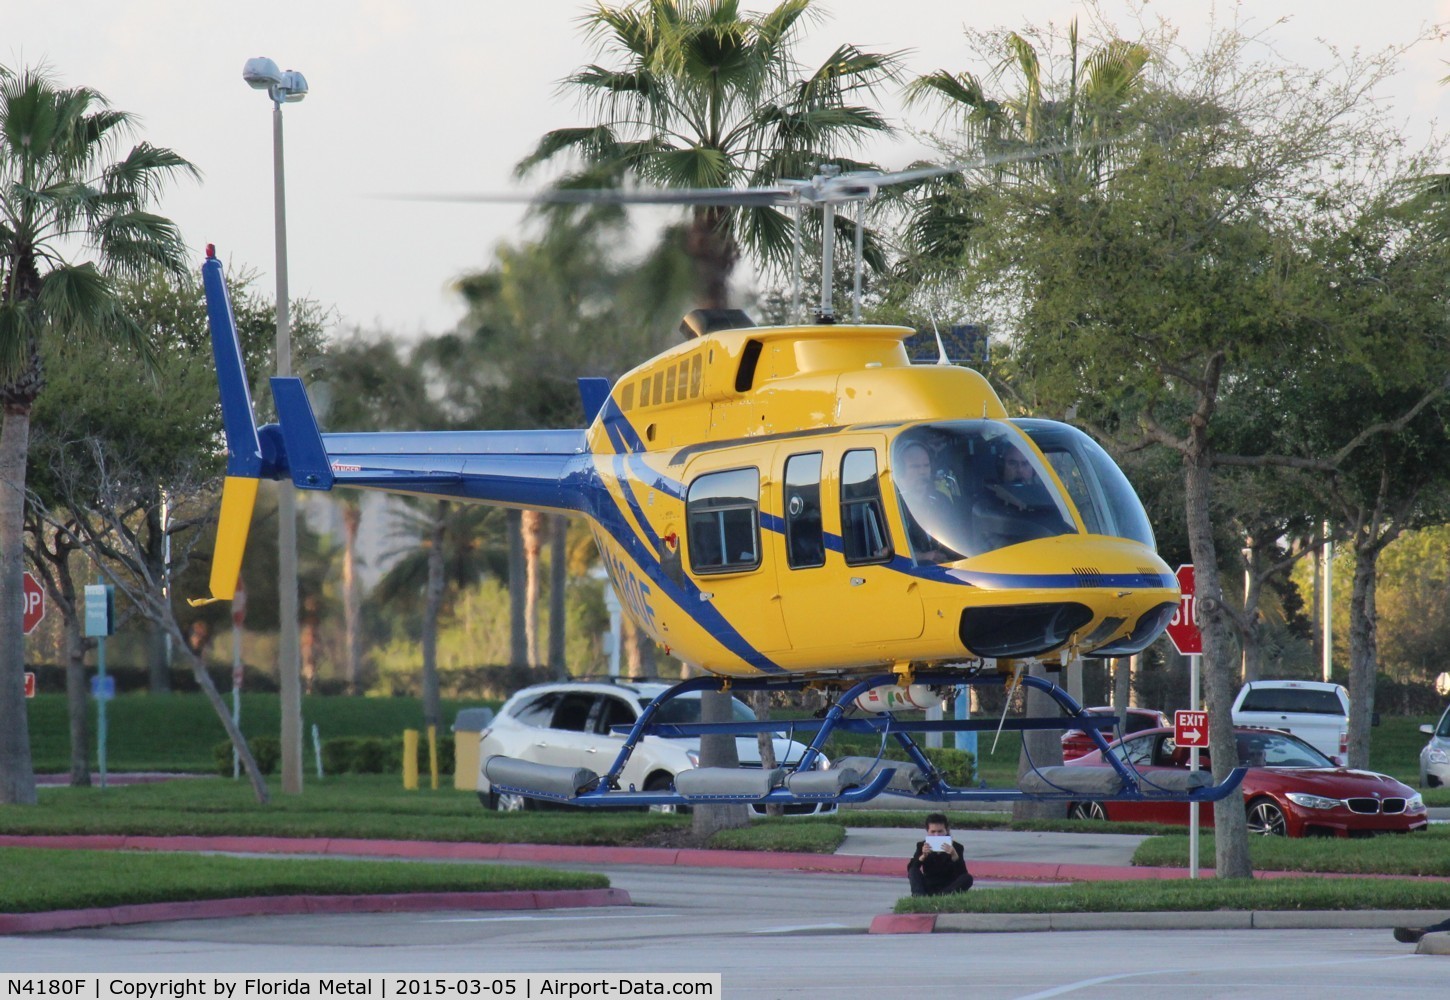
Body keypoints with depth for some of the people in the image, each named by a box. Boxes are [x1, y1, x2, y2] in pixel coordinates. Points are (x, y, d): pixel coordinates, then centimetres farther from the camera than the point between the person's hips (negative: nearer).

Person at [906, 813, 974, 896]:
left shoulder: (956, 847, -6)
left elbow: (962, 874, -18)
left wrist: (954, 855, -34)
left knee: (967, 878, -27)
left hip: (949, 887, -1)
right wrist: (923, 856, -31)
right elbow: (910, 869, -13)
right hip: (929, 886, 1)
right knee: (913, 871, -22)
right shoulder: (922, 846, -1)